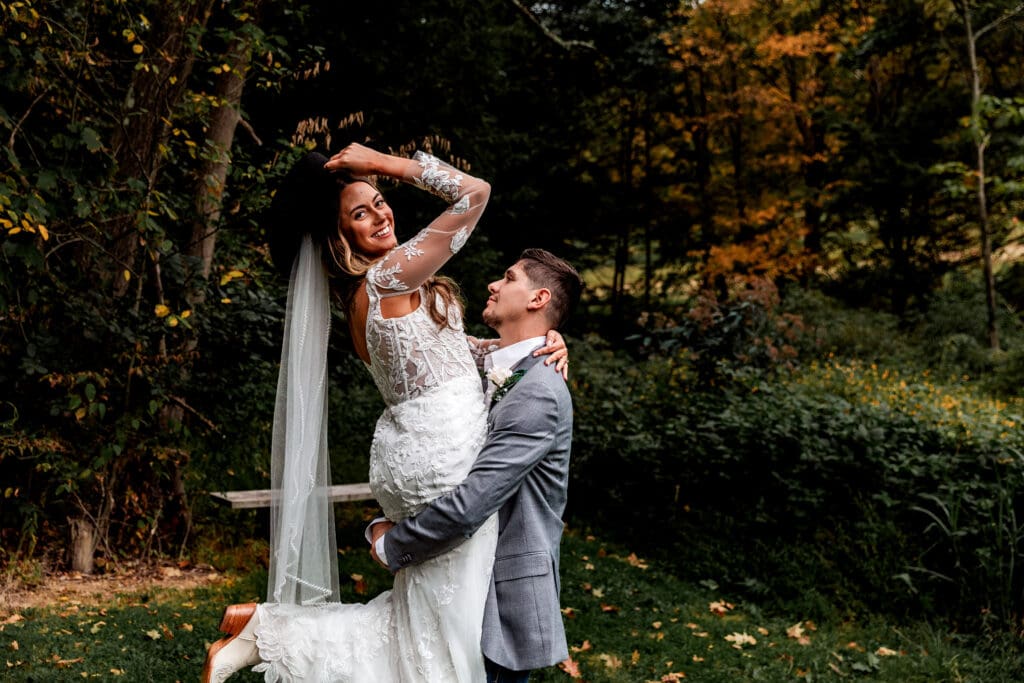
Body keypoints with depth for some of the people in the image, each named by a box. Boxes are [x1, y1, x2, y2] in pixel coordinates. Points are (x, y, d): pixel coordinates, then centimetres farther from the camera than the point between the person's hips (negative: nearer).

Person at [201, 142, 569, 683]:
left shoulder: (365, 293, 13)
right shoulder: (390, 275, -15)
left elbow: (452, 348, 14)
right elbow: (474, 193, -17)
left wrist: (535, 345, 3)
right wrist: (383, 161, -11)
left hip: (414, 451, 9)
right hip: (443, 459, -9)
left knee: (419, 611, 16)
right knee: (445, 625, 2)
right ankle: (266, 632, 5)